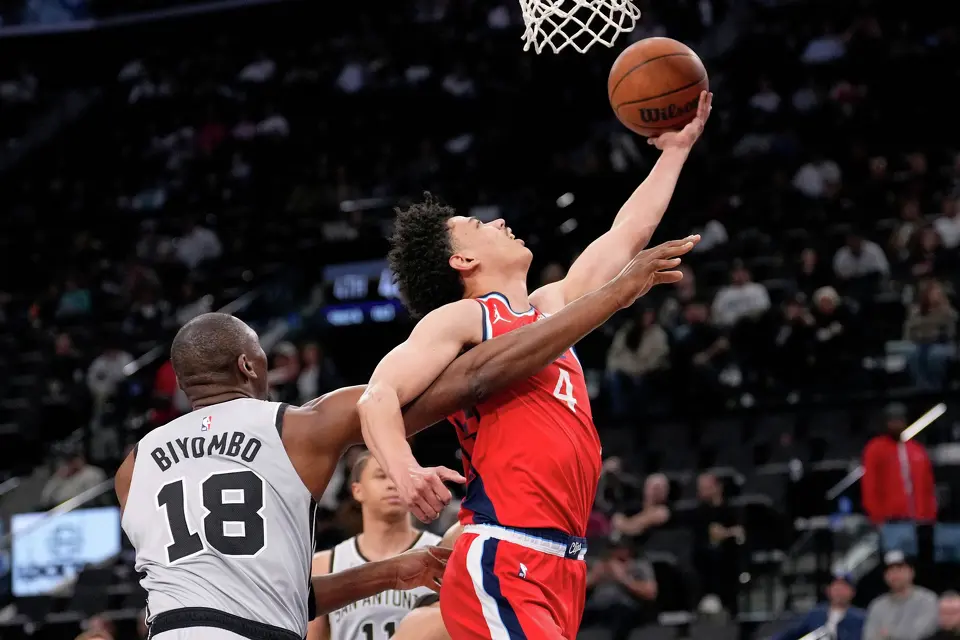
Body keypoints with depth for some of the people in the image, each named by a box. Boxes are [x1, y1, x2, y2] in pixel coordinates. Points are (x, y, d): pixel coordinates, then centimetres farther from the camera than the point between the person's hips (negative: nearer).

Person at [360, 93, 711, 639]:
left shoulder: (551, 307, 24)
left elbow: (626, 235, 35)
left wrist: (676, 149, 41)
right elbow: (379, 395, -12)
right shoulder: (461, 318, 1)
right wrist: (403, 469, -31)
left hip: (563, 571, 8)